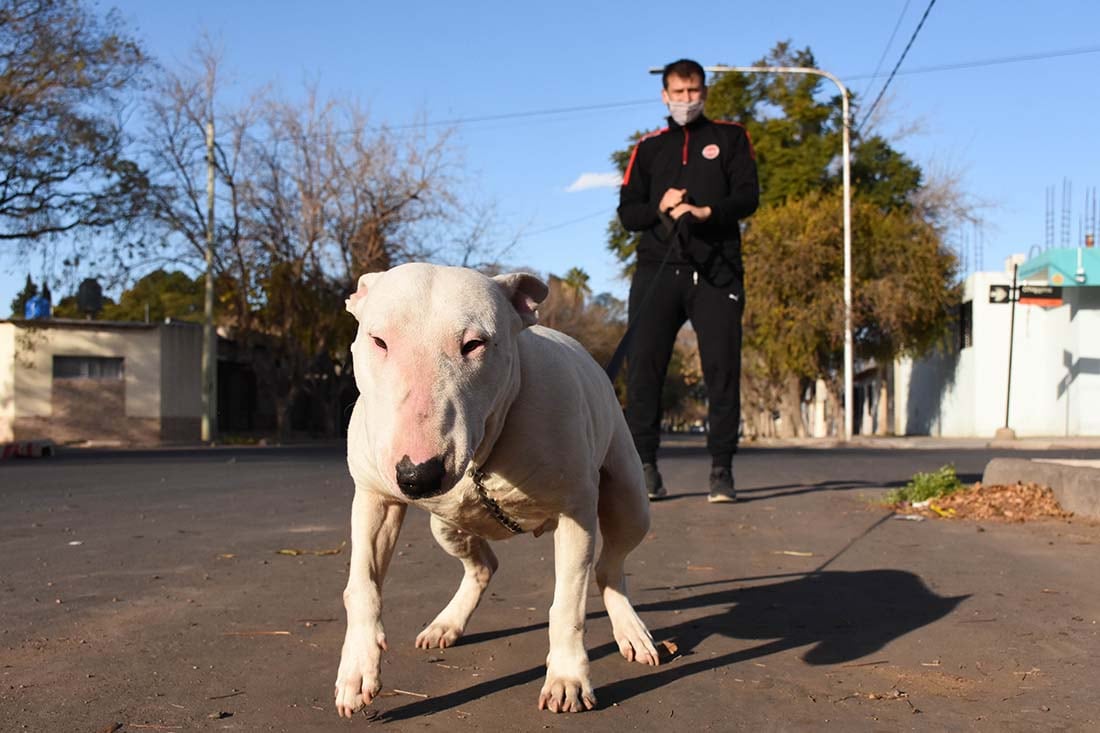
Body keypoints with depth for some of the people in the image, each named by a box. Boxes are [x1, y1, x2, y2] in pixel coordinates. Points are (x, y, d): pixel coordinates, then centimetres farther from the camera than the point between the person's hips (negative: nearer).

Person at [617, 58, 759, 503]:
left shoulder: (730, 138, 15)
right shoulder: (648, 148, 19)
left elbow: (748, 196, 1)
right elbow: (627, 213, 12)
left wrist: (706, 211, -17)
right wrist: (659, 206, -9)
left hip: (716, 270, -1)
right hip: (658, 269, 2)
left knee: (722, 367, -7)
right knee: (643, 366, -7)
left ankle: (722, 470, -3)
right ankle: (645, 467, -2)